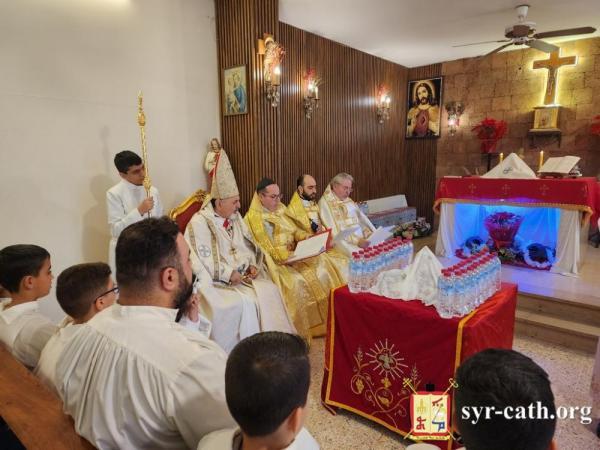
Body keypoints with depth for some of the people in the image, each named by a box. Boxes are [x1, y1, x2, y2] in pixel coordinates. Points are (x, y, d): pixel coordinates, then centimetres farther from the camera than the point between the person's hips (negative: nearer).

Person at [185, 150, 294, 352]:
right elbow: (199, 261, -16)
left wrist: (253, 265, -1)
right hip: (216, 281, -6)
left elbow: (249, 247, 18)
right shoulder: (199, 223, -11)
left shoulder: (235, 218, 11)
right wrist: (228, 274, -20)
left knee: (270, 291, -16)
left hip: (243, 275, 6)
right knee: (244, 303, -27)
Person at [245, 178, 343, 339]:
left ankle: (327, 318, 0)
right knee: (296, 281, -32)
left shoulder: (280, 209, 12)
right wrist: (289, 256, -24)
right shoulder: (254, 217, -12)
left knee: (322, 264, -9)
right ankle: (299, 331, -17)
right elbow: (267, 250, -17)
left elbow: (294, 230, 17)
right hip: (274, 261, -7)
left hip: (293, 254, 8)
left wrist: (305, 236, -5)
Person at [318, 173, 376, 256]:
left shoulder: (349, 201, 19)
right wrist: (356, 242, -20)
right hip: (344, 244, -7)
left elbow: (362, 218, 13)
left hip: (361, 239, 7)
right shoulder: (325, 202, -4)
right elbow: (334, 231, -13)